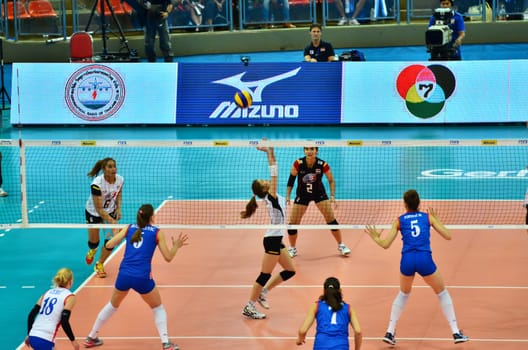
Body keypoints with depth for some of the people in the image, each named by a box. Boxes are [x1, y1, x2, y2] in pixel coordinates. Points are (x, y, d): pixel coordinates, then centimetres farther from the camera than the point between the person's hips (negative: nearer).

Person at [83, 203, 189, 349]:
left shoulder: (130, 228, 10)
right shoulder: (157, 232, 4)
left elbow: (109, 245, 9)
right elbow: (168, 257, 4)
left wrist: (116, 234, 29)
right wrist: (176, 246, 23)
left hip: (124, 275, 3)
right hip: (142, 277, -3)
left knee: (112, 305, 28)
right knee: (158, 308, 19)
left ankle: (91, 338, 34)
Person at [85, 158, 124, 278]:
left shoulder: (120, 180, -19)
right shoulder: (97, 184, -35)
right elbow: (99, 209, -32)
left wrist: (118, 208, -7)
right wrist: (111, 221, -40)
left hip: (110, 211, 3)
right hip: (93, 213, -3)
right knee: (94, 242, 9)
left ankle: (100, 265, 18)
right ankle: (92, 250, 49)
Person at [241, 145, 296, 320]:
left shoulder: (274, 198, 6)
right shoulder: (271, 197, -15)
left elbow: (274, 174, 7)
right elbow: (274, 173, -23)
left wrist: (269, 152, 1)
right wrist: (270, 152, -25)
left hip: (276, 240, 9)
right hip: (272, 240, -9)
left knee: (290, 271, 15)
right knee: (265, 275, -3)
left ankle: (263, 292, 21)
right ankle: (249, 307, 4)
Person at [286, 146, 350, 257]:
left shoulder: (322, 165, -21)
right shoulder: (298, 163, -21)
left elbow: (331, 181, -6)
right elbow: (291, 179, -7)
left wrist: (332, 196, -15)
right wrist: (287, 196, -12)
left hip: (319, 193, 0)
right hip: (302, 195, 0)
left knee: (331, 219, -6)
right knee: (293, 223, -2)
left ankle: (341, 245, 12)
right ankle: (292, 249, 20)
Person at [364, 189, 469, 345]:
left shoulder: (399, 220, 13)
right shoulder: (428, 217, 12)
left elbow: (385, 244, 10)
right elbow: (447, 236, 13)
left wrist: (375, 238, 32)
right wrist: (435, 219, 27)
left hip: (407, 260, 1)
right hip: (424, 259, -1)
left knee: (403, 294, 29)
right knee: (442, 293, 19)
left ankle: (390, 332, 22)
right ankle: (456, 333, 13)